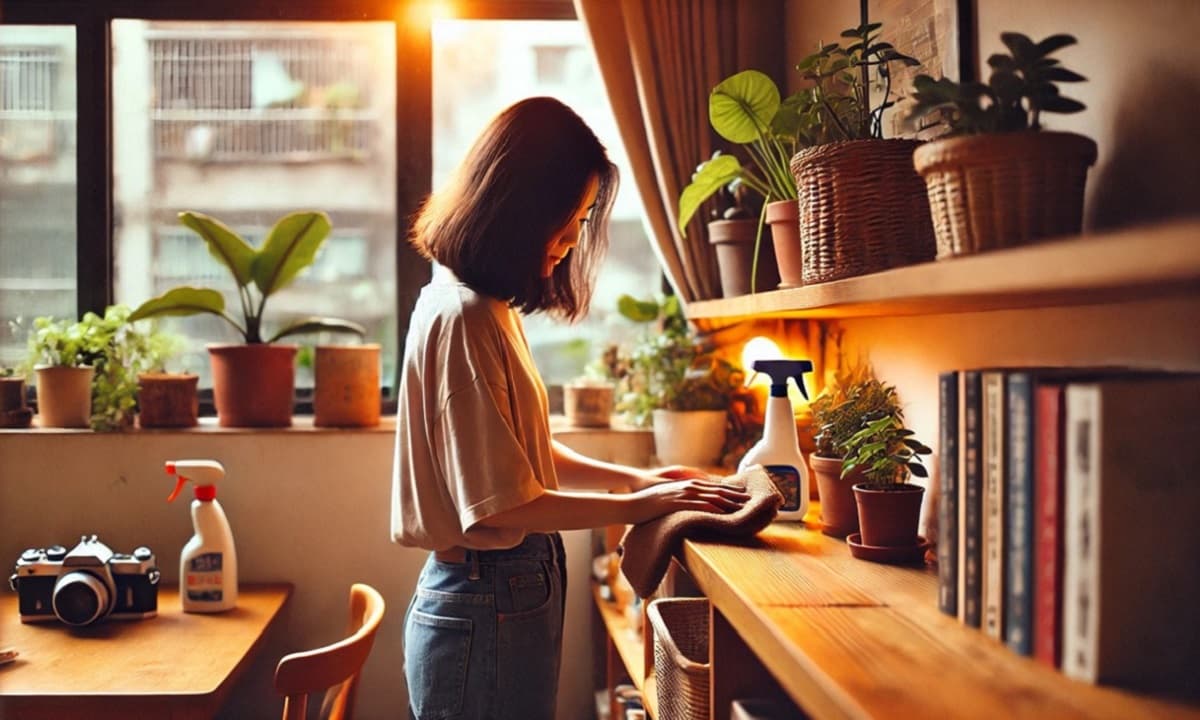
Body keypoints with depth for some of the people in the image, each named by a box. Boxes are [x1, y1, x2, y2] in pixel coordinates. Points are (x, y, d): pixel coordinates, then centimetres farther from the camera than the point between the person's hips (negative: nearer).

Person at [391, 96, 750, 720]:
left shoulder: (485, 309, 9)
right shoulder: (462, 317, -20)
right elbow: (500, 502, -21)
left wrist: (636, 477, 7)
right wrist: (634, 505, -13)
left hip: (509, 593, 9)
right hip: (488, 610, -9)